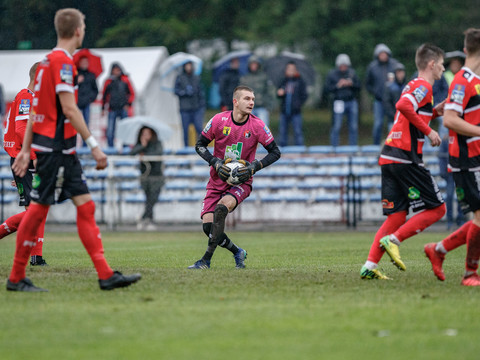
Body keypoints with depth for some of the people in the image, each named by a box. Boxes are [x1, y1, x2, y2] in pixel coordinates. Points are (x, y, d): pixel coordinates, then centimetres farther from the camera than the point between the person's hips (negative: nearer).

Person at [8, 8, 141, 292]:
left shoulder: (48, 61, 16)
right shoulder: (62, 62, -13)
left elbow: (35, 111, 18)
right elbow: (69, 109, -19)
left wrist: (25, 150, 19)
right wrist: (94, 145, -18)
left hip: (63, 151, 10)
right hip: (54, 148, -10)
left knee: (85, 204, 5)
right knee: (39, 207, -4)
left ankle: (106, 274, 2)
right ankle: (17, 278, 2)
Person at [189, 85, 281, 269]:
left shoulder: (258, 126, -8)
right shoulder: (219, 120, -8)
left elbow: (275, 152, 0)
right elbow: (200, 145, 2)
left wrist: (254, 166, -14)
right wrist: (215, 162, -13)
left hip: (241, 182, -2)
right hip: (217, 180, 2)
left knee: (221, 208, -30)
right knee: (208, 225, -10)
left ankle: (206, 260, -25)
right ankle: (238, 253, 18)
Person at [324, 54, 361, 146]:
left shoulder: (352, 73, 8)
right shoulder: (332, 74, 0)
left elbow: (358, 86, 9)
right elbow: (327, 89, -2)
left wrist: (351, 84, -10)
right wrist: (337, 85, -14)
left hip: (352, 102, 3)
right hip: (339, 103, -3)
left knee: (353, 127, 4)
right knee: (336, 127, -6)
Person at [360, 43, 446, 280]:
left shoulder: (414, 86, 23)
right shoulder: (423, 87, -6)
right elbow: (403, 106, -24)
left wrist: (434, 112, 20)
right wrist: (428, 131, -18)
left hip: (389, 157, 9)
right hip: (406, 157, -9)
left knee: (397, 216, 8)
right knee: (436, 209, -2)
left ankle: (369, 267, -2)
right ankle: (393, 240, -15)